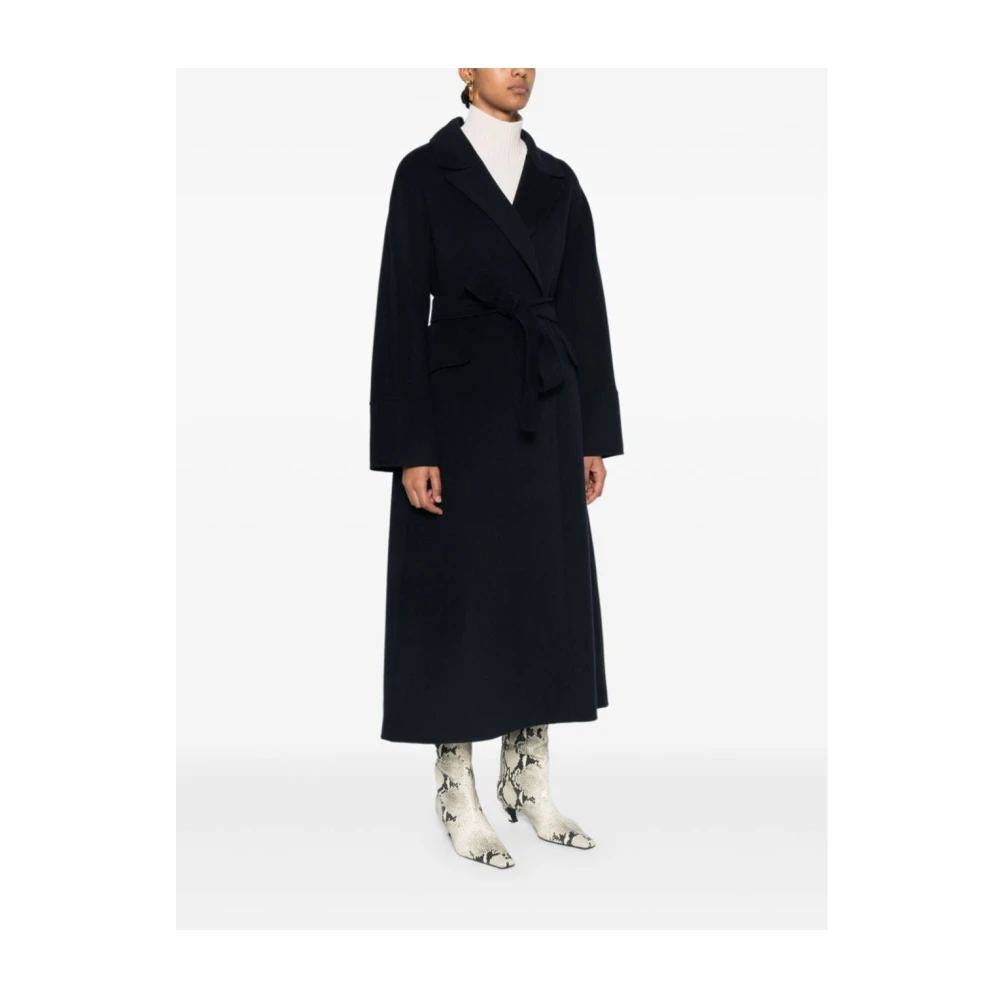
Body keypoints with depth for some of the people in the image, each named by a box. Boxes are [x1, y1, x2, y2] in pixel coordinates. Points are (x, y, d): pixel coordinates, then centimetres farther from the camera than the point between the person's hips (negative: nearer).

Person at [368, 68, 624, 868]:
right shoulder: (426, 171, -2)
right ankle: (459, 797, 13)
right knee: (461, 595, 1)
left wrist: (595, 433, 7)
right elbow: (400, 312, -7)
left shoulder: (557, 180, 12)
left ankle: (529, 780, 22)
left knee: (546, 589, 8)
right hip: (461, 410, -5)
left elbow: (585, 308, 11)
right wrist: (409, 448, -13)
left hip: (544, 412, 5)